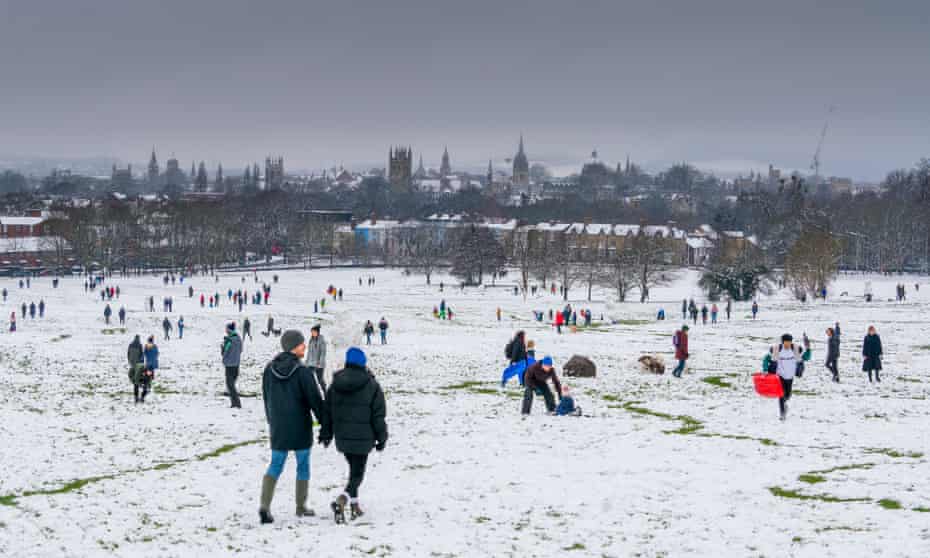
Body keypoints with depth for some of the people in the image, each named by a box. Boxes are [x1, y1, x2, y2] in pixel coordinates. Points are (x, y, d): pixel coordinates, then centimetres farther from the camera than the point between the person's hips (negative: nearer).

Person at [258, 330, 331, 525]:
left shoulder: (269, 370, 1)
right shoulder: (303, 372, -17)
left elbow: (266, 398, 11)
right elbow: (316, 401, -14)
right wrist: (326, 425, -4)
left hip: (278, 428, 4)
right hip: (300, 428, -4)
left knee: (275, 465, 10)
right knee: (303, 465, 12)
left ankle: (264, 505, -7)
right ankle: (301, 507, 20)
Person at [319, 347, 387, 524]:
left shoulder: (335, 384, 2)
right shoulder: (372, 385, -8)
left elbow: (327, 411, 8)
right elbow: (378, 415, -6)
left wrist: (326, 433, 18)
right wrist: (381, 437, 4)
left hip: (342, 436, 4)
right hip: (362, 437, -4)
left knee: (353, 469, 23)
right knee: (357, 473, -1)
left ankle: (354, 505, 25)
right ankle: (341, 500, -24)